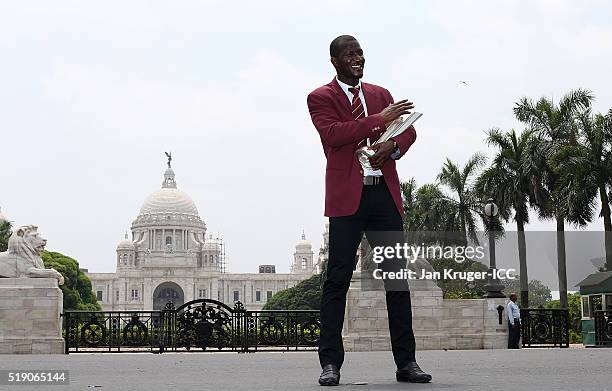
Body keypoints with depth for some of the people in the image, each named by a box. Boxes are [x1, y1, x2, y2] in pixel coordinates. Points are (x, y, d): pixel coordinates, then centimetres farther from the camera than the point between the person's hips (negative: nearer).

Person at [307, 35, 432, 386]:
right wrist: (380, 120, -15)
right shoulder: (321, 98, 5)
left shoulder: (381, 94, 20)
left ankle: (406, 362, 5)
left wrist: (392, 147, -9)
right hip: (348, 195, -4)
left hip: (385, 193, 5)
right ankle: (331, 363, -4)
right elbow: (332, 134, -13)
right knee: (338, 279, -5)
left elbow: (408, 130, 13)